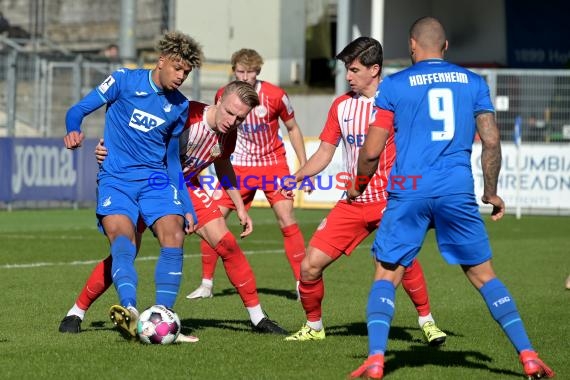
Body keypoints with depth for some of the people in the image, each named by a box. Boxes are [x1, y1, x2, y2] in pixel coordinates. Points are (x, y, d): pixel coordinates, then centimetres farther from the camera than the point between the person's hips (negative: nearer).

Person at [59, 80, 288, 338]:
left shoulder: (228, 134, -8)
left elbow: (223, 165, 14)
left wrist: (240, 208, 13)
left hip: (186, 188, 5)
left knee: (226, 244, -8)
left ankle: (257, 317, 2)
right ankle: (76, 313, 3)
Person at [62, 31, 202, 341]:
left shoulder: (180, 106, 12)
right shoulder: (124, 81, 0)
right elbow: (78, 109, 0)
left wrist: (187, 207, 16)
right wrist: (73, 131, -23)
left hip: (155, 180, 4)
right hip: (116, 179, -4)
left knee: (174, 237, -21)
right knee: (122, 239, -27)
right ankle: (130, 311, -45)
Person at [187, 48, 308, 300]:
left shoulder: (275, 96, -12)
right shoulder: (223, 97, -7)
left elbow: (292, 129, 2)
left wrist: (304, 166, -1)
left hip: (273, 163, -2)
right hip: (239, 166, 2)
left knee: (286, 219, -15)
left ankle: (303, 283, -5)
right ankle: (206, 284, 6)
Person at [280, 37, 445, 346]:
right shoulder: (341, 106, 10)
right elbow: (325, 152, 15)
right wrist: (296, 177, -1)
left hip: (390, 198, -5)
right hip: (353, 202, 5)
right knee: (309, 265, -3)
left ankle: (426, 321, -10)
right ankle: (313, 326, 18)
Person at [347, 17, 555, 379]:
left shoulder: (394, 85, 4)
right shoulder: (474, 82, 10)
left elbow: (371, 151, 2)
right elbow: (491, 142, 7)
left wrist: (358, 186, 20)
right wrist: (492, 192, 20)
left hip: (408, 192, -2)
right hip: (458, 192, 2)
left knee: (386, 277, 7)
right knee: (484, 275, 12)